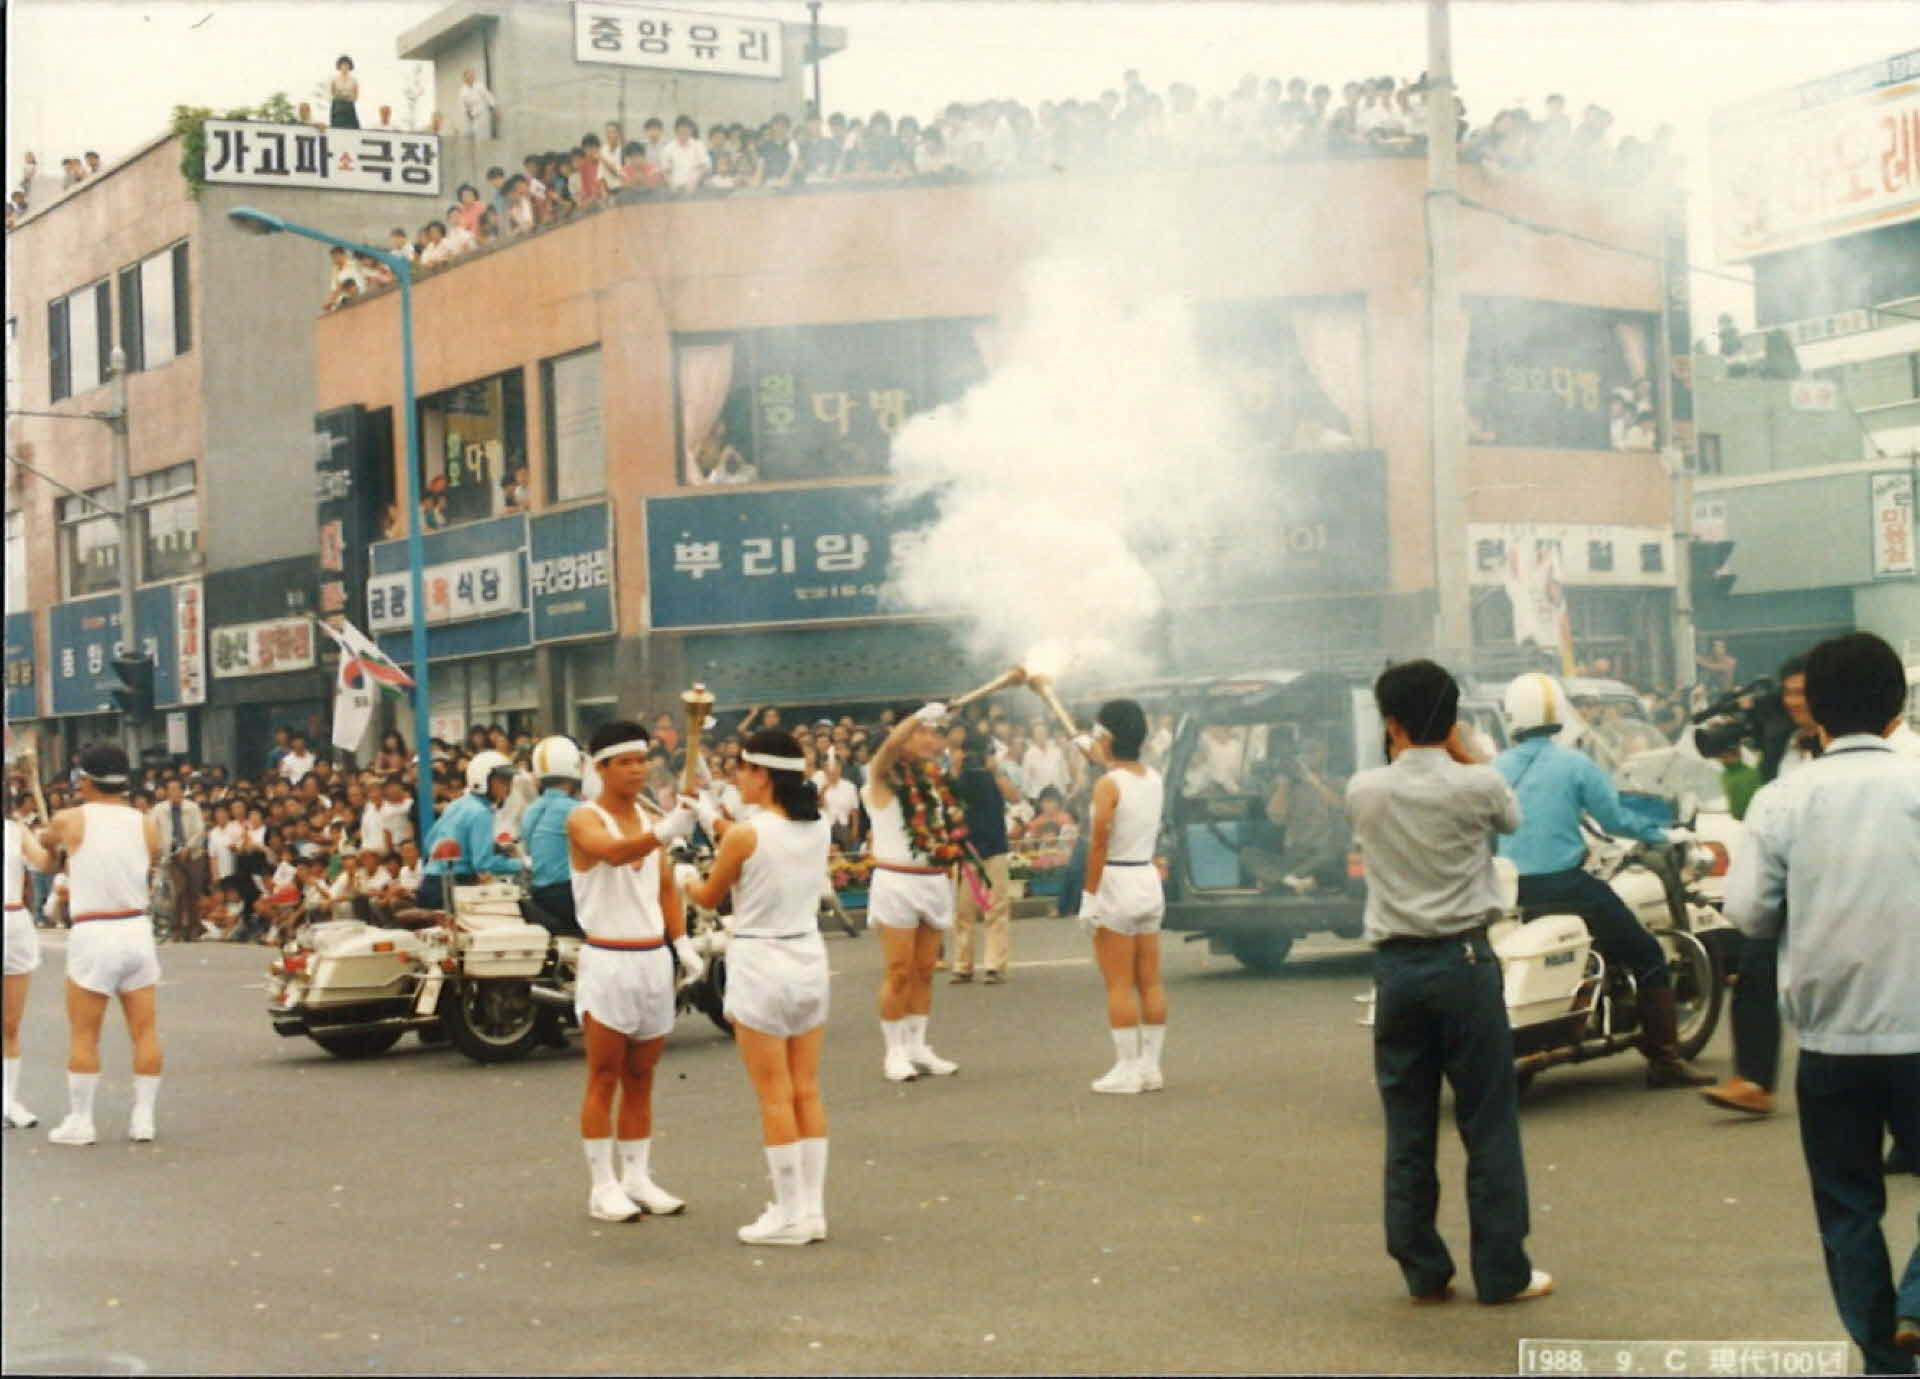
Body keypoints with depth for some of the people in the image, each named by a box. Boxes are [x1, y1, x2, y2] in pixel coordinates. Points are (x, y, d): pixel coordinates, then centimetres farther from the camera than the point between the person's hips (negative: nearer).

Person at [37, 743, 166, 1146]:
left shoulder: (70, 820, -4)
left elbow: (44, 840, 18)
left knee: (84, 1034, 6)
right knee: (145, 1030, 7)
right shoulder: (146, 824, 2)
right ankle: (143, 1117, 9)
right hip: (136, 931, 3)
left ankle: (80, 1121, 9)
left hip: (92, 934, -3)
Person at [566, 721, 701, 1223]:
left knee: (640, 1080, 12)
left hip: (654, 959, 6)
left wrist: (682, 941, 5)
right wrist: (665, 832, -49)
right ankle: (603, 1186, 2)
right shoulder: (584, 820, -10)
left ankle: (638, 1178, 18)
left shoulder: (649, 819, 12)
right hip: (608, 960, -6)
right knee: (603, 1080, -2)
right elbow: (613, 852, -32)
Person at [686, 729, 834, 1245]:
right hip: (809, 958, 6)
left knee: (775, 1096, 0)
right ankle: (812, 1208, 14)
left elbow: (710, 897, 0)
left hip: (760, 965, -6)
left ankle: (790, 1214, 4)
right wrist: (715, 821, 26)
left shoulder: (745, 835, -15)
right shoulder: (817, 828, 2)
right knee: (806, 1091, 11)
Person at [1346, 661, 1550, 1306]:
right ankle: (1502, 1271, 7)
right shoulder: (1478, 786, -8)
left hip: (1396, 966, 3)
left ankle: (1423, 1272, 12)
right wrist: (1461, 753, 12)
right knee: (1489, 1125, 4)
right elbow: (1512, 817, 13)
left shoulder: (1363, 791, -2)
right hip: (1463, 961, -2)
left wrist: (1403, 752, 13)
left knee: (1408, 1130, 8)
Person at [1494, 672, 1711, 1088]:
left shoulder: (1496, 768, 3)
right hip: (1565, 883, -5)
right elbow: (1615, 819, -6)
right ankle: (1663, 1058, -1)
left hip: (1513, 891, 5)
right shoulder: (1573, 764, -8)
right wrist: (1664, 835, 9)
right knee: (1647, 956, 5)